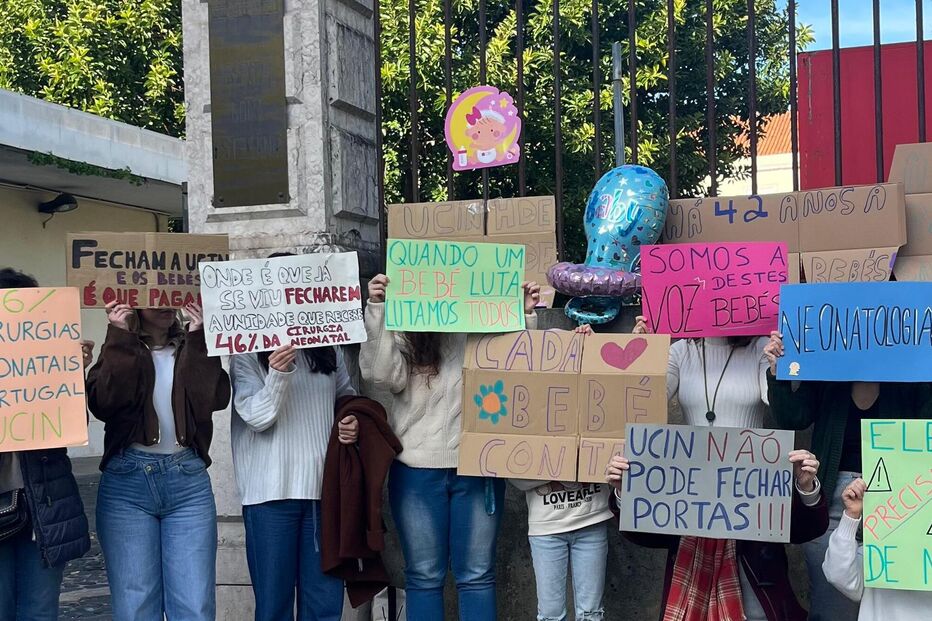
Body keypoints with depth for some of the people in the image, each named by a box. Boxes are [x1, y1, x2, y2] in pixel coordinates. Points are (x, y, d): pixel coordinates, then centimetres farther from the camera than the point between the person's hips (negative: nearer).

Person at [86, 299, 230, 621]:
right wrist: (120, 338, -10)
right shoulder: (119, 349, 11)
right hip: (127, 480, -1)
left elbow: (214, 398, -6)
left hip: (189, 479, 1)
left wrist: (198, 338, -9)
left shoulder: (193, 346, 13)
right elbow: (103, 404, -9)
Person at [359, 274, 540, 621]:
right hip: (417, 471, 0)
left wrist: (526, 317, -12)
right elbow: (383, 375, -14)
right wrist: (378, 310, -20)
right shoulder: (405, 338, 2)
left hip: (478, 470, 0)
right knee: (424, 576, 8)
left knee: (477, 575, 7)